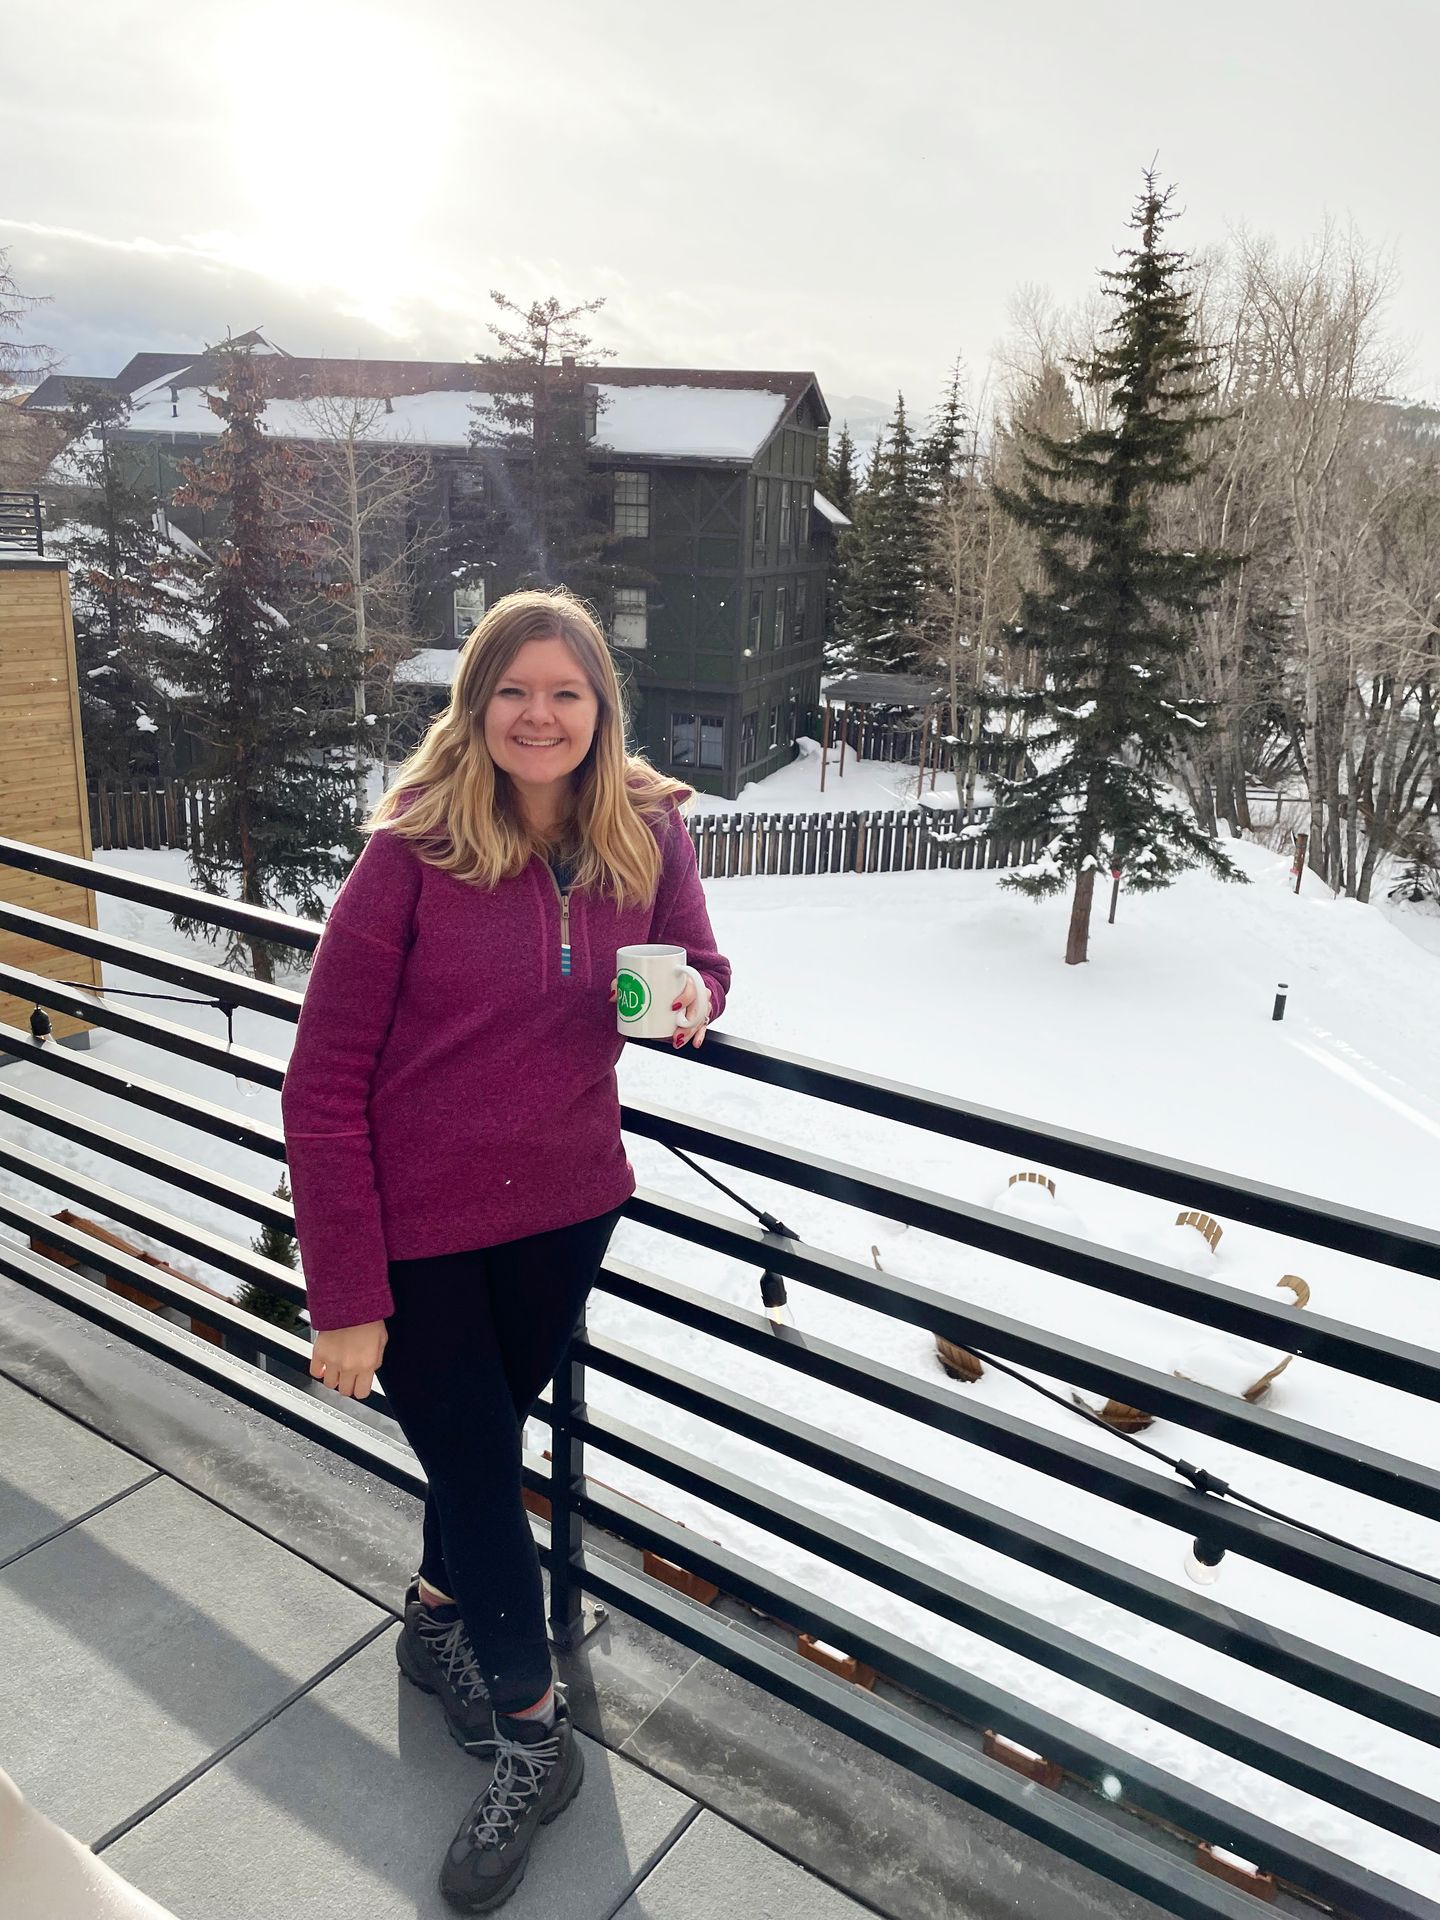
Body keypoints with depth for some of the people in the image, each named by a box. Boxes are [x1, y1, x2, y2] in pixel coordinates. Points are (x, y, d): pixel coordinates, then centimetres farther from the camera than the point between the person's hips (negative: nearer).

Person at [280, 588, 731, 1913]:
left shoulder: (648, 833, -6)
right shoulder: (412, 852, -19)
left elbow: (695, 962, 11)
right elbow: (325, 1085, -16)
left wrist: (691, 994, -15)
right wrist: (346, 1298, -15)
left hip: (566, 1206, 4)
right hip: (418, 1226, -3)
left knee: (487, 1437, 22)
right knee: (479, 1471, 9)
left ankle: (438, 1618, 54)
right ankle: (537, 1740, 35)